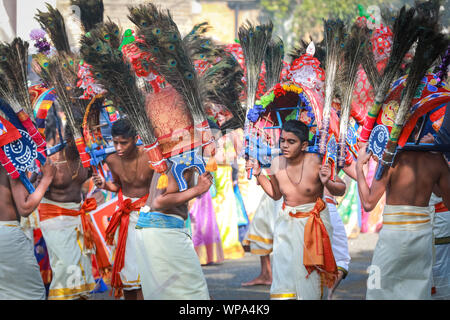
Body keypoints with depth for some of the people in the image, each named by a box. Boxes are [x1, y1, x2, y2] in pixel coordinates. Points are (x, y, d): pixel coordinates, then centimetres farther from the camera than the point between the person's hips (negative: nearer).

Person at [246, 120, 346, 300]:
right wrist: (258, 175, 4)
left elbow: (341, 190, -7)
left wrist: (327, 183, -27)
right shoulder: (277, 164, -3)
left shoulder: (316, 163, -16)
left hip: (314, 222, -3)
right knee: (284, 266, -5)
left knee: (309, 269, -2)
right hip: (287, 222, 3)